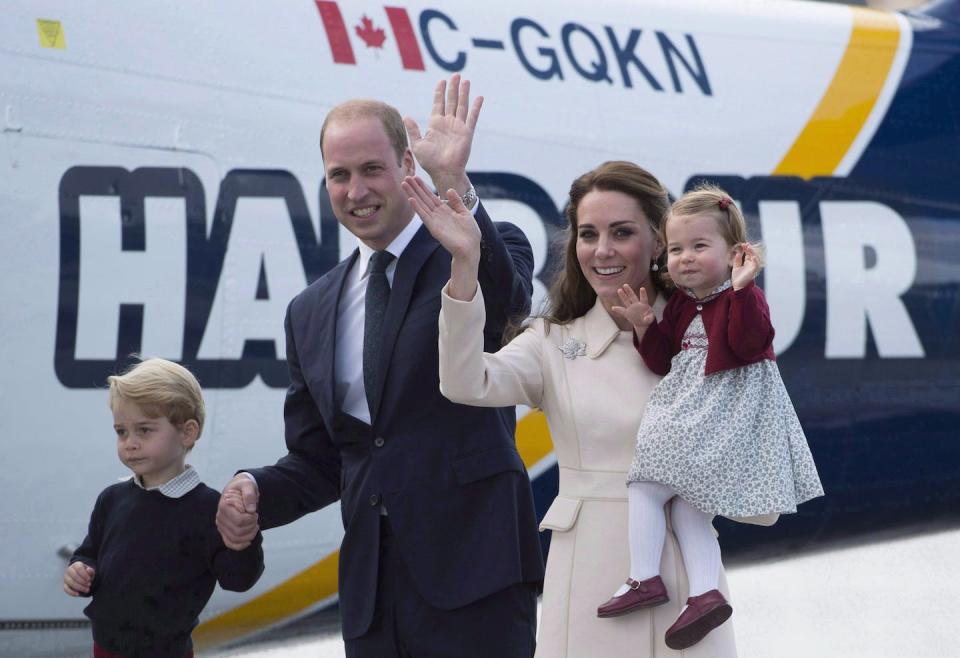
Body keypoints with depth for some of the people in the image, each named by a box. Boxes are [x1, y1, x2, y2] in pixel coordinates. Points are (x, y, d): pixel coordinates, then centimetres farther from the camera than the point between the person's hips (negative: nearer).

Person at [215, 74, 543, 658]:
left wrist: (455, 184, -38)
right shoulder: (312, 313, 16)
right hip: (372, 582, 5)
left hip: (474, 564, -5)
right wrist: (256, 492, -3)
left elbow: (506, 298, -25)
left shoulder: (478, 256, 1)